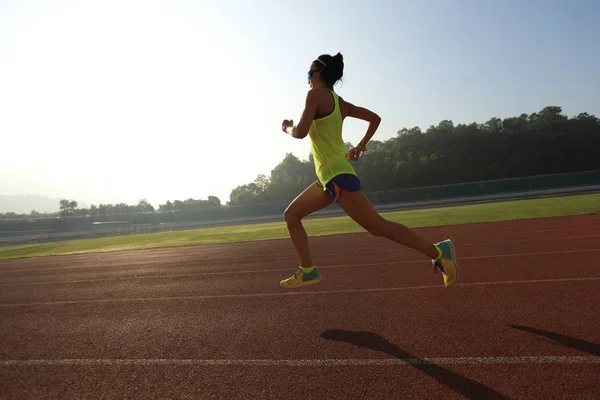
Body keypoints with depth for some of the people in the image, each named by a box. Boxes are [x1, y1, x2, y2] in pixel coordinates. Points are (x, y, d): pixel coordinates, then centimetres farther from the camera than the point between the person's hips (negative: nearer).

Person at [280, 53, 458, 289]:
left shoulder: (316, 95, -7)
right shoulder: (339, 102, 16)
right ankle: (307, 271, 14)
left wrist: (288, 128, 5)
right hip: (329, 177, 10)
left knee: (377, 227, -10)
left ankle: (438, 251, -5)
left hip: (337, 176, -10)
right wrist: (360, 147, 19)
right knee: (291, 214, 14)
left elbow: (300, 132, -17)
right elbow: (375, 118, 19)